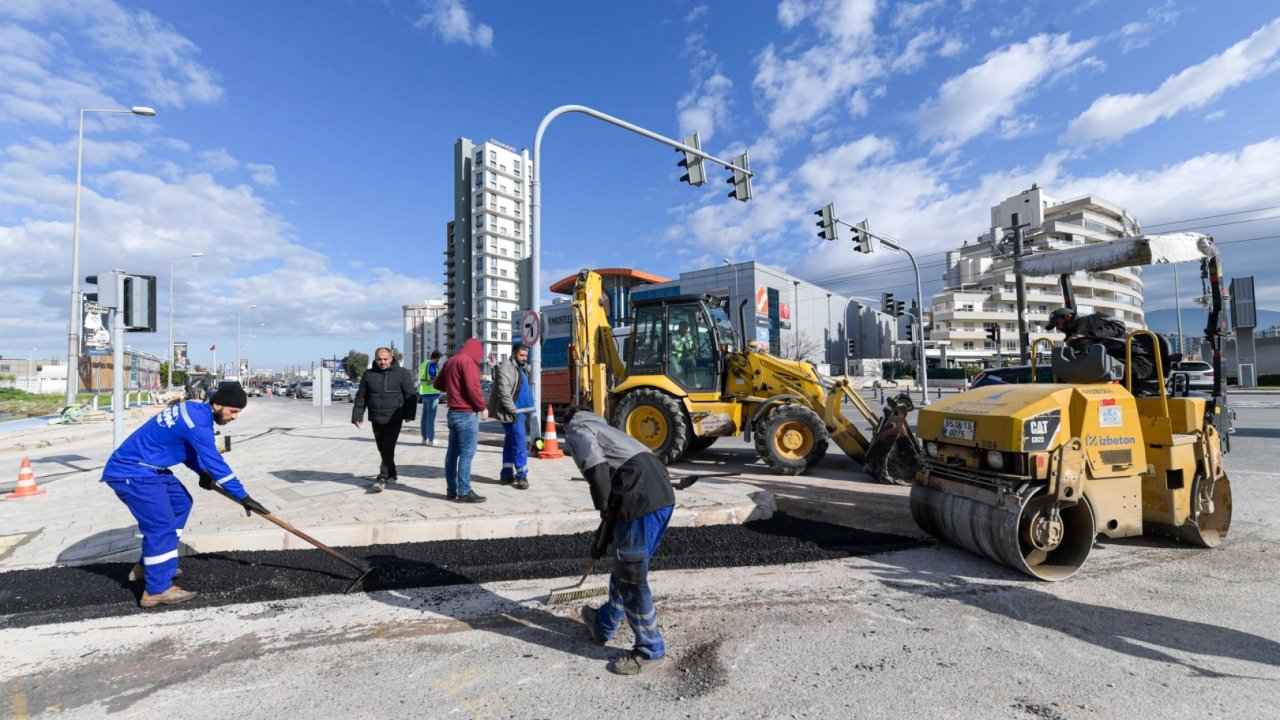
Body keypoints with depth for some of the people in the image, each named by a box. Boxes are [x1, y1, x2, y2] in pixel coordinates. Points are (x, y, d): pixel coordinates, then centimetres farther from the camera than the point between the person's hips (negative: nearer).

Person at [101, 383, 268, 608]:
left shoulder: (194, 410, 4)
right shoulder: (197, 423, -26)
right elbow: (216, 462, -24)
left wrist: (202, 472, 6)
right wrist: (243, 497, -19)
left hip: (147, 468, 11)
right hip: (132, 473, -10)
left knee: (181, 503, 18)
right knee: (162, 525, -11)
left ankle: (146, 566, 27)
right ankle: (157, 590, -4)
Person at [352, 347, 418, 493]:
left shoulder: (402, 373, -3)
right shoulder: (369, 375, 6)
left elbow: (411, 395, -3)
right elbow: (361, 397, 8)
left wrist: (409, 414, -7)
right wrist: (357, 416, 2)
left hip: (394, 419, -4)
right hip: (376, 419, 4)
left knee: (388, 448, -9)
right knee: (382, 449, 12)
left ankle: (382, 478, -5)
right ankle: (392, 475, 26)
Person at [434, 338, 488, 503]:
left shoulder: (450, 361, 15)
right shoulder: (468, 361, -13)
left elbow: (438, 384, 23)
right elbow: (472, 388, -21)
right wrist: (483, 407, -11)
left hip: (453, 413, 9)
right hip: (467, 414, -9)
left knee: (453, 452, 11)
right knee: (467, 453, -6)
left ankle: (451, 490, 17)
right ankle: (464, 492, -5)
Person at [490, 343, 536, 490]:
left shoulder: (521, 367, 17)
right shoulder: (506, 367, -14)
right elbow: (503, 392, -22)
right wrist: (513, 410, -22)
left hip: (520, 411, 10)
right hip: (512, 413, -10)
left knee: (510, 443, 13)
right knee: (520, 443, -9)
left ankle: (507, 475, 20)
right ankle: (521, 476, -3)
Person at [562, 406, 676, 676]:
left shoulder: (577, 430, 12)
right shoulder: (602, 428, 36)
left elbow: (596, 470, -10)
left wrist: (606, 512, 1)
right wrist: (605, 534, 44)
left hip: (640, 500, -9)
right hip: (663, 493, 9)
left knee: (632, 578, 8)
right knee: (626, 568, 24)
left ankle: (649, 650, 23)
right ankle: (603, 624, 44)